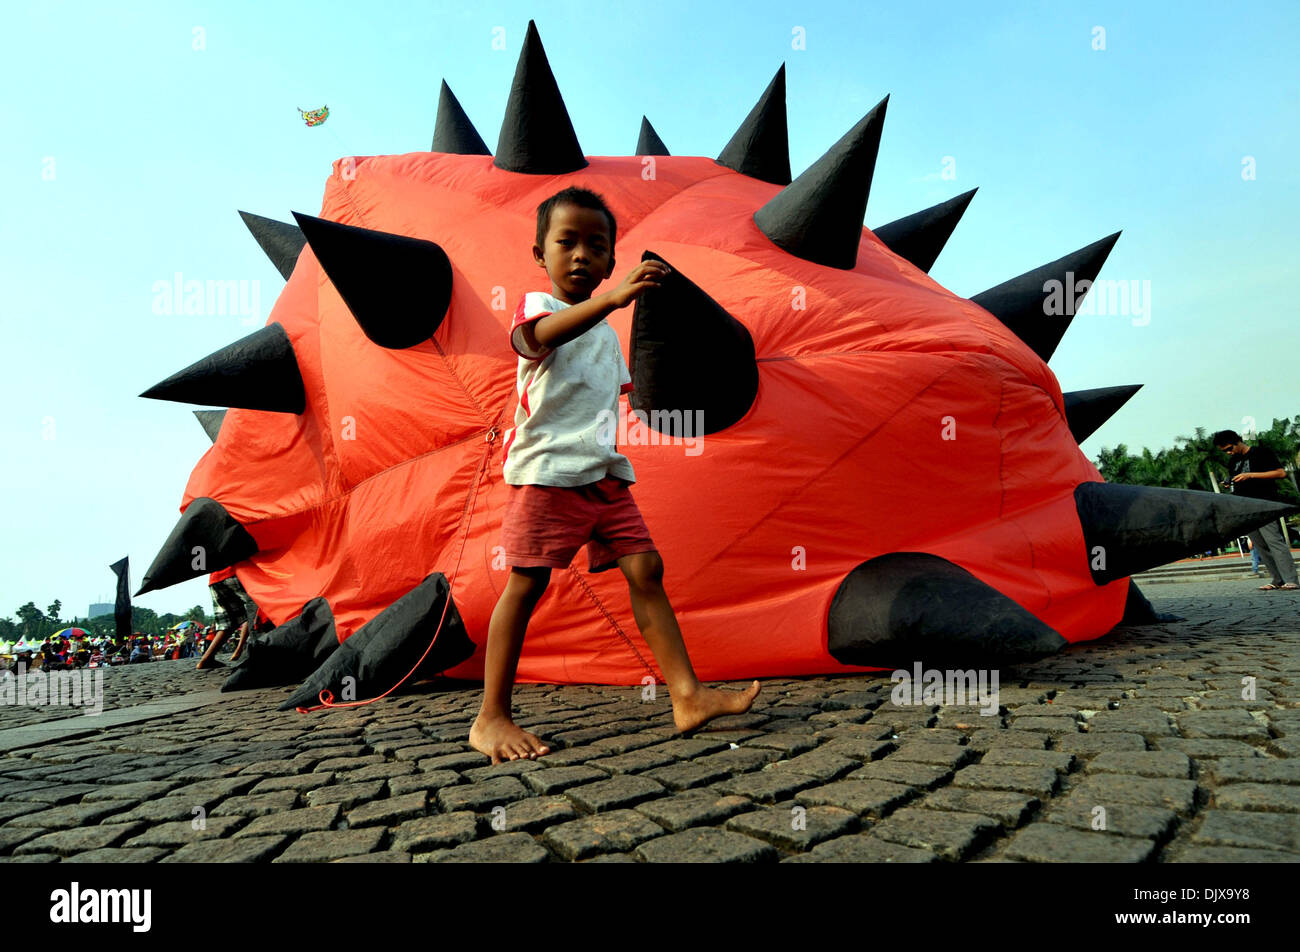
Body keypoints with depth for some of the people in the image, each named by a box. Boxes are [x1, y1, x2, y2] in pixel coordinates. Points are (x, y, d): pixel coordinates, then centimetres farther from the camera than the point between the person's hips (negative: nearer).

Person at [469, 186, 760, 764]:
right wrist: (613, 298, -42)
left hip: (604, 472, 7)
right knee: (526, 582, -6)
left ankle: (687, 695, 1)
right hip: (547, 470, -7)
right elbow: (536, 336, -27)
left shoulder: (605, 332, 22)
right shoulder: (537, 305, -1)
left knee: (645, 569, -1)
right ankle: (490, 719, 3)